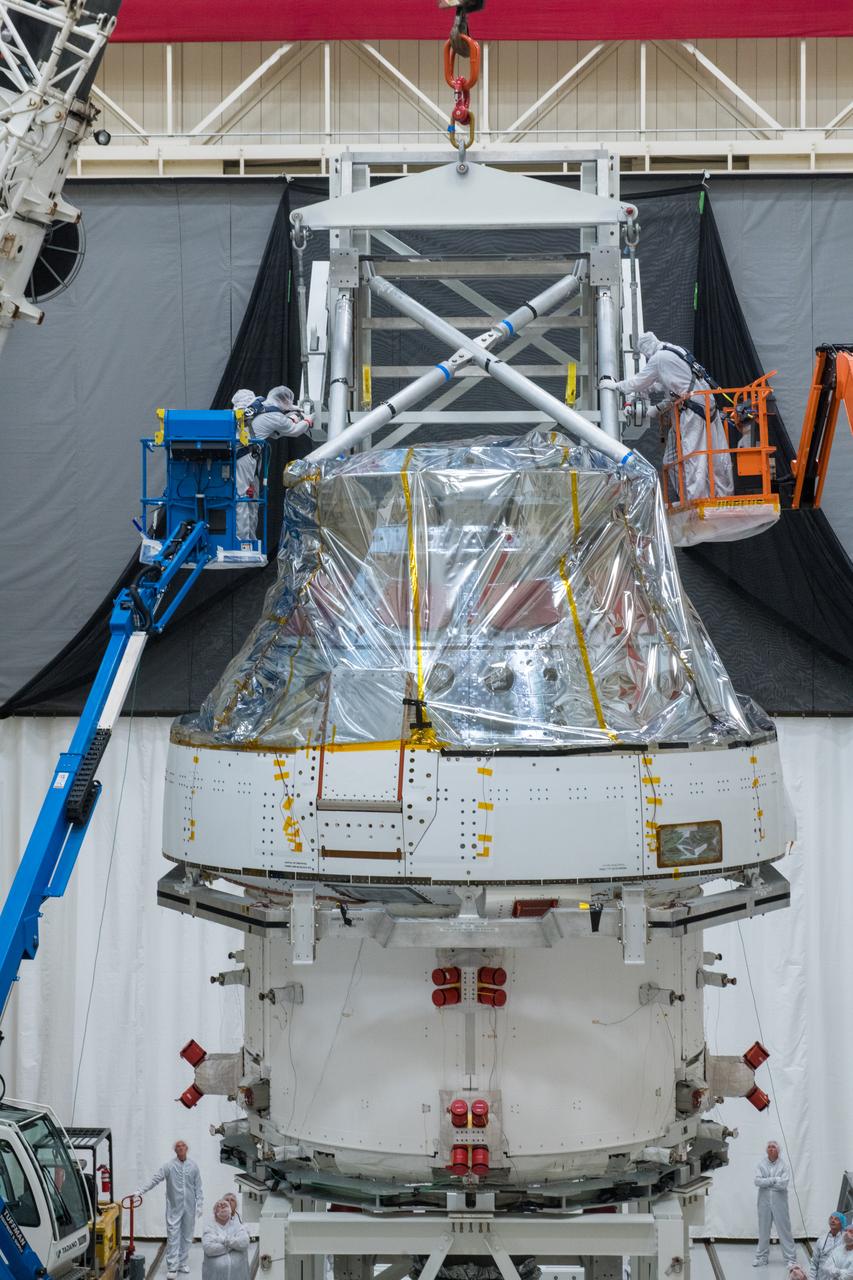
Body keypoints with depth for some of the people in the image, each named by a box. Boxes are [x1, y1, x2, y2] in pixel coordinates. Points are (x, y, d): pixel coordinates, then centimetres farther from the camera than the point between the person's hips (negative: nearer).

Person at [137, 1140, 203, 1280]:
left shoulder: (193, 1166, 3)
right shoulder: (168, 1166, -5)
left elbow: (198, 1187, 6)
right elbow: (154, 1180, -11)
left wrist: (199, 1205, 2)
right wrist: (140, 1191, -21)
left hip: (189, 1208, 2)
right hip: (174, 1208, -2)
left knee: (187, 1237, 10)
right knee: (173, 1237, -5)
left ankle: (183, 1263, 22)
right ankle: (172, 1268, -4)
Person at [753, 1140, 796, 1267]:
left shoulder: (783, 1165, -4)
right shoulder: (761, 1164, 3)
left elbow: (783, 1184, -15)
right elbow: (757, 1181, -9)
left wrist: (766, 1182, -10)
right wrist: (774, 1180, -13)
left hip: (779, 1201, -2)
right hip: (764, 1201, 2)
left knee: (784, 1230, -1)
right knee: (763, 1230, 8)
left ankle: (790, 1259, 5)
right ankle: (761, 1257, 18)